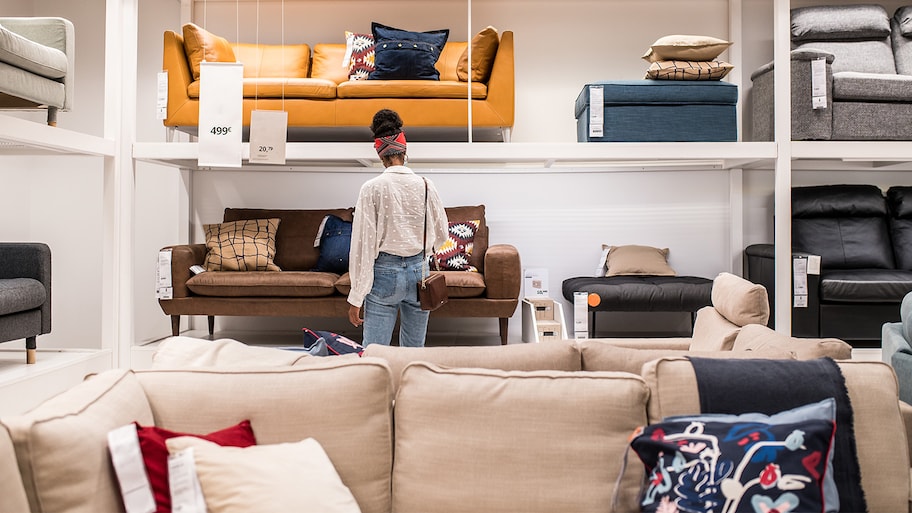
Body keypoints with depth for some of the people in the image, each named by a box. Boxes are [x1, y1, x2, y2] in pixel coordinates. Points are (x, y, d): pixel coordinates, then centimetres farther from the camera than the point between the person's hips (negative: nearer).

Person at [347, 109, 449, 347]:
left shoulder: (372, 188, -9)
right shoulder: (425, 186, -1)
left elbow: (363, 243, -11)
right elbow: (441, 234, 9)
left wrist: (356, 297, -7)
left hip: (384, 273, -3)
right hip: (418, 271, 3)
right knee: (415, 350, 15)